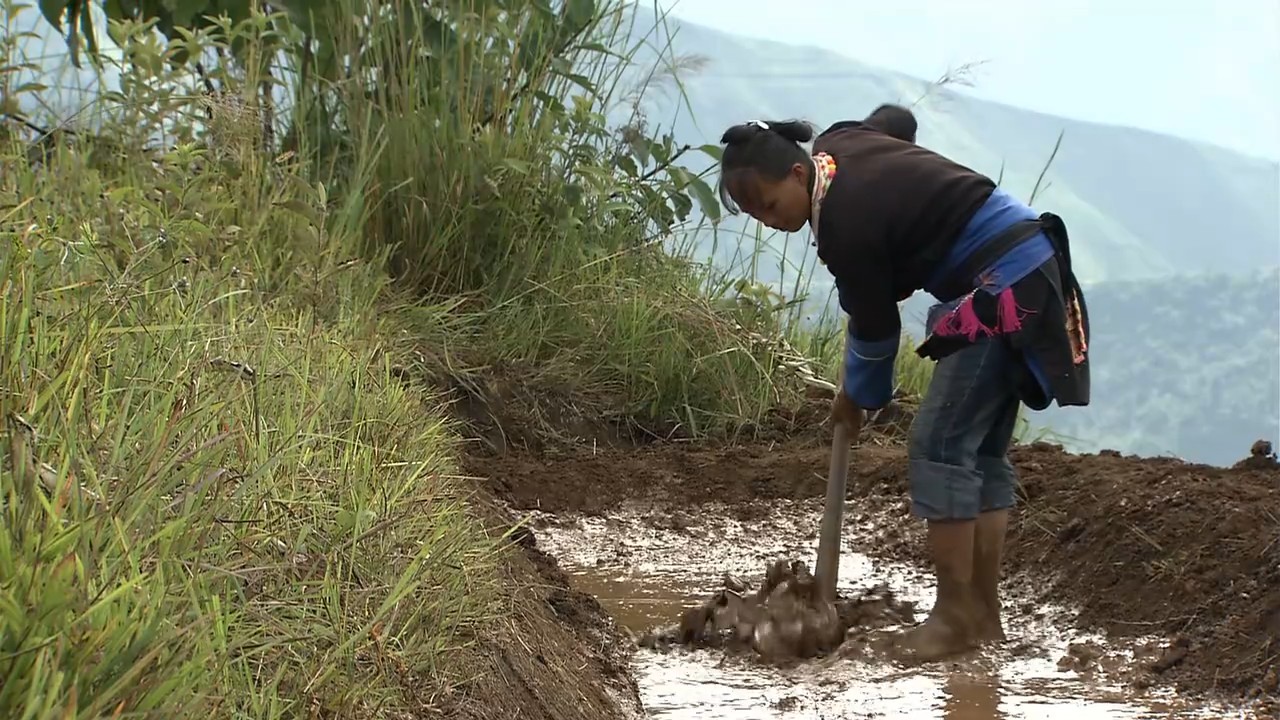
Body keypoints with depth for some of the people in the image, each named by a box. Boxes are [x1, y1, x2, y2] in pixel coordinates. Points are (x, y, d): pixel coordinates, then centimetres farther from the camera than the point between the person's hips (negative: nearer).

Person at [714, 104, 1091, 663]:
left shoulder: (846, 228, -22)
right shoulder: (837, 144, 4)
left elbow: (875, 327, -9)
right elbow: (897, 118, 27)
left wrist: (857, 398, 10)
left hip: (1003, 296, -10)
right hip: (1032, 274, 10)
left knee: (939, 445, -10)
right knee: (983, 450, 10)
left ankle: (956, 617, -8)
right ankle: (985, 614, 12)